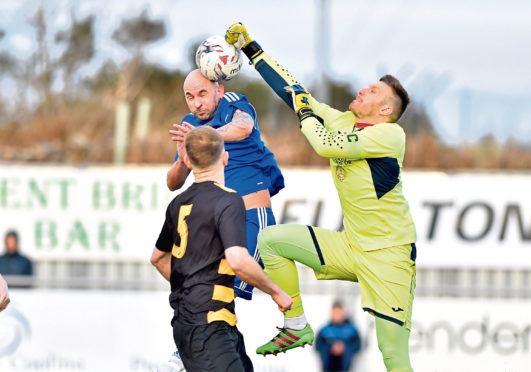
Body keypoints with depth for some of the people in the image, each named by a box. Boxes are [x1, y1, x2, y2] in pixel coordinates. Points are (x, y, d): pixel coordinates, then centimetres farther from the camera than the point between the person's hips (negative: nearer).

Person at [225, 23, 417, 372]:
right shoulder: (343, 122, 7)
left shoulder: (390, 134, -15)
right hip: (349, 247, 7)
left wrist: (305, 112, -4)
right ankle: (297, 327, 11)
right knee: (271, 239, 1)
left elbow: (325, 145, -23)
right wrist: (251, 48, 11)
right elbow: (294, 90, 11)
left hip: (388, 254, -7)